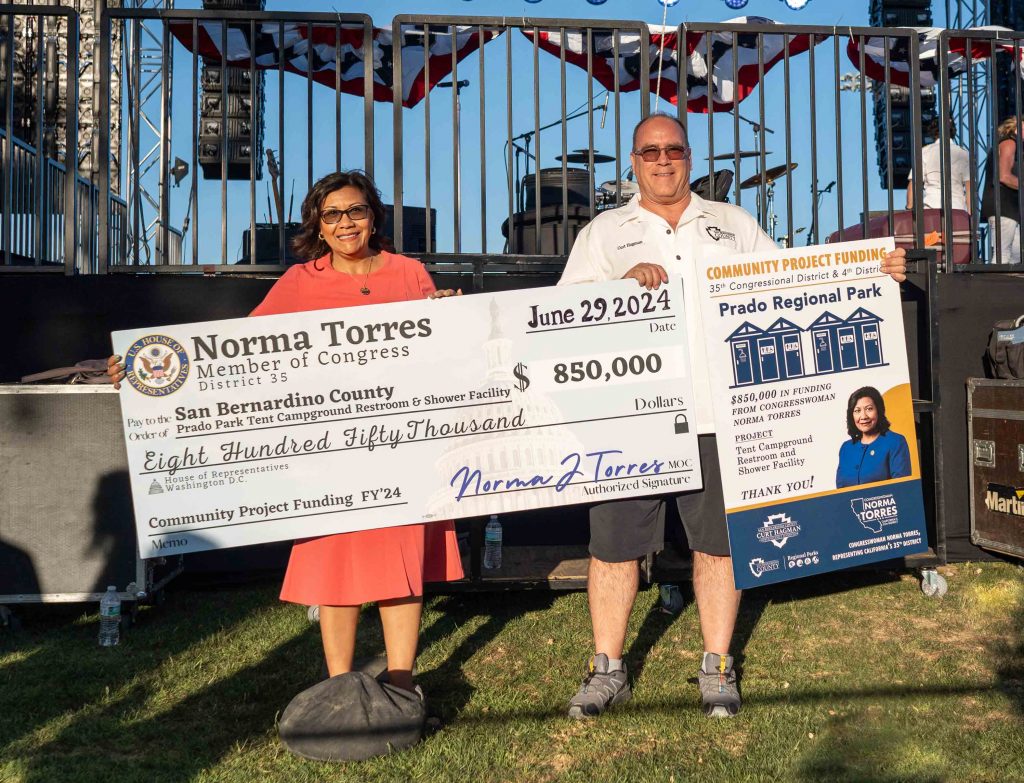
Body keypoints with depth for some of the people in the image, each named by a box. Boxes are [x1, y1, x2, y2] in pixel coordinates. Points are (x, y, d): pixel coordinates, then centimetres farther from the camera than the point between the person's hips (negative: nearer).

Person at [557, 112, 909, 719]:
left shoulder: (733, 224, 16)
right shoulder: (605, 231, 11)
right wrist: (623, 280, -15)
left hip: (716, 413, 1)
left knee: (720, 539, 7)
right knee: (614, 542, 3)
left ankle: (717, 665, 22)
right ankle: (609, 669, 18)